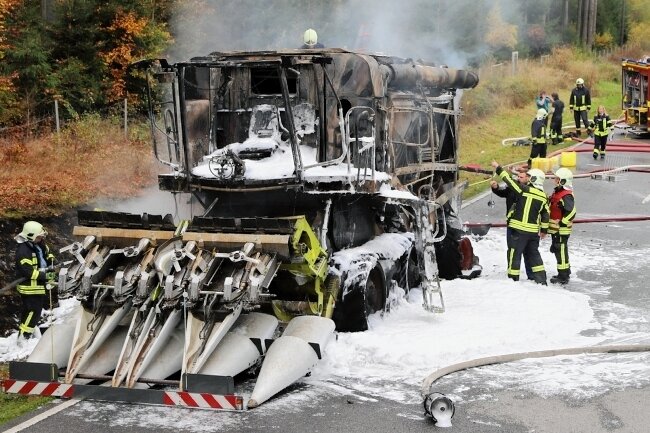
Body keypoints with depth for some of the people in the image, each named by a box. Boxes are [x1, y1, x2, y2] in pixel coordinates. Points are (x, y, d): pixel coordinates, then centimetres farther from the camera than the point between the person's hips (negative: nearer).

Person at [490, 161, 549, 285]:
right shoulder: (543, 196, 8)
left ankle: (513, 278, 6)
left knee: (514, 254, 2)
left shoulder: (525, 189, -12)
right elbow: (545, 214, 10)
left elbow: (509, 181, -11)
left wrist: (498, 168, -2)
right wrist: (544, 229, 19)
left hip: (518, 229, -7)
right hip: (534, 231, 7)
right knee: (533, 253, 18)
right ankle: (541, 279, 19)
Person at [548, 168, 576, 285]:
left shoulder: (566, 196, -21)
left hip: (562, 230, -10)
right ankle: (566, 271, 32)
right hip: (555, 229, 10)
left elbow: (571, 212, -27)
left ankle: (563, 277, 3)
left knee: (561, 251, -4)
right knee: (557, 250, 19)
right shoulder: (557, 192, 12)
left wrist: (562, 224, -24)